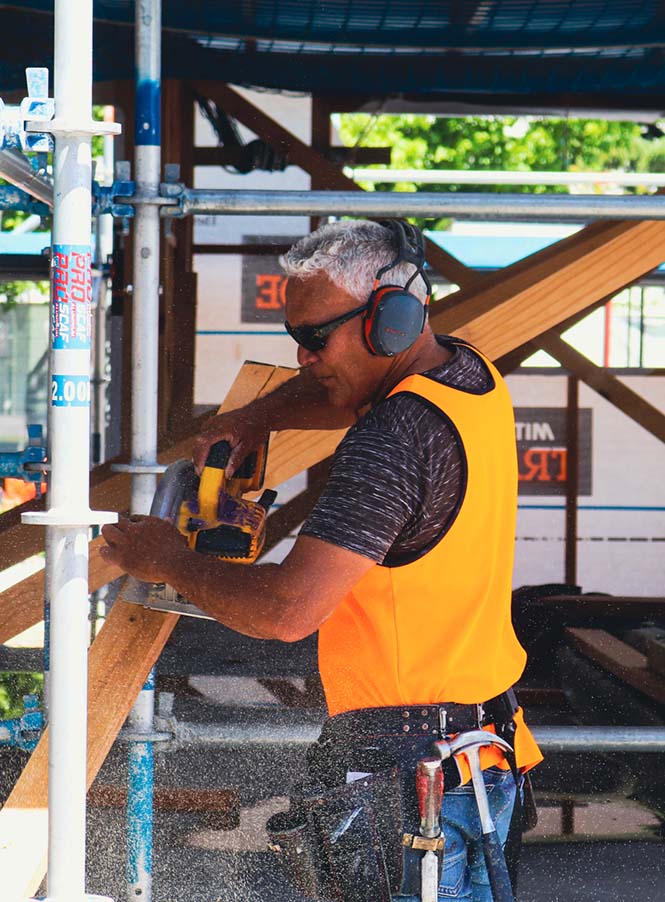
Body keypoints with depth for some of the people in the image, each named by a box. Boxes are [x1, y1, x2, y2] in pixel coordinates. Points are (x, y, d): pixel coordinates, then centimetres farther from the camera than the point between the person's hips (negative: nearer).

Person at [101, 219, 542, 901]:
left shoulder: (392, 438, -23)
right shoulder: (471, 373, 7)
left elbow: (288, 609, -28)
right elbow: (338, 391, 28)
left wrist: (170, 563, -12)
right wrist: (259, 417, 9)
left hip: (413, 769, -10)